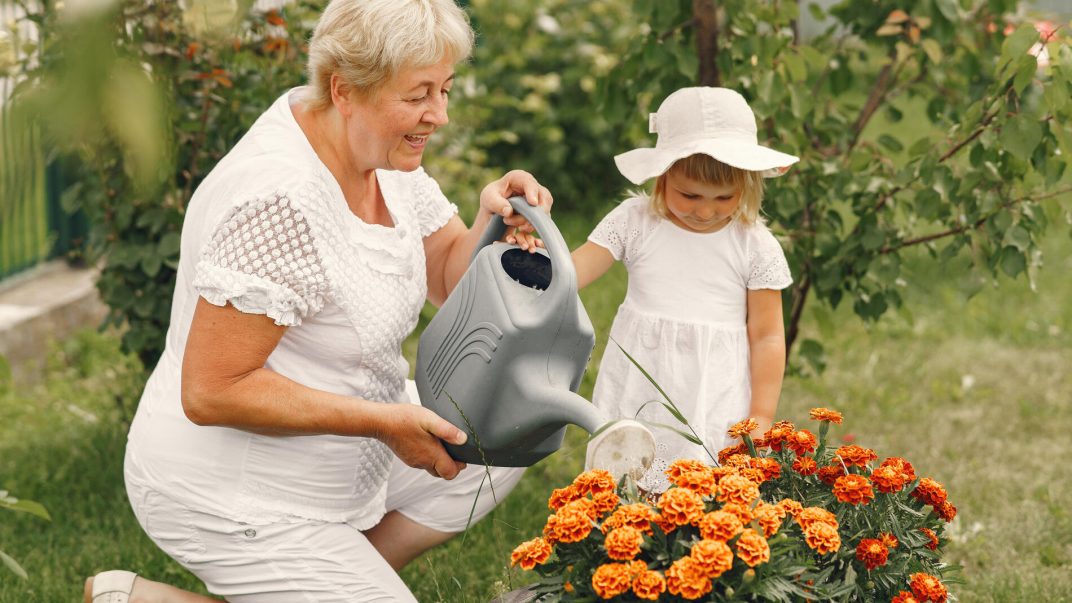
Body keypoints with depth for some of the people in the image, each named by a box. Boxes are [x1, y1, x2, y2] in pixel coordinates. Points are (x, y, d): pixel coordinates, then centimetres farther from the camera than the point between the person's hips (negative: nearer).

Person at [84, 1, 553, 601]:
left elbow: (450, 281, 7)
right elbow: (210, 392, -29)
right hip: (232, 498, -9)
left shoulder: (383, 147, -2)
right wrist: (384, 421, -27)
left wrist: (492, 224, -16)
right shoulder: (280, 202, -30)